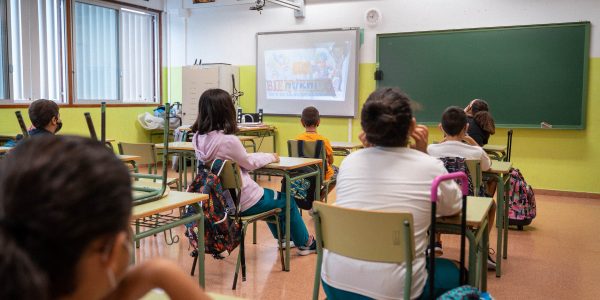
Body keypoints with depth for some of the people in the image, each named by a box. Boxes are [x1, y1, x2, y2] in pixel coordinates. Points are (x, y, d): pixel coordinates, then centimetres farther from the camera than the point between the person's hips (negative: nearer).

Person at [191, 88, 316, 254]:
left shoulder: (198, 138, -6)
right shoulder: (228, 140, -29)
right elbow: (249, 163, -11)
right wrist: (270, 157, 6)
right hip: (241, 202, -8)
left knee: (270, 195, 33)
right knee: (287, 201, 17)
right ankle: (305, 243, 36)